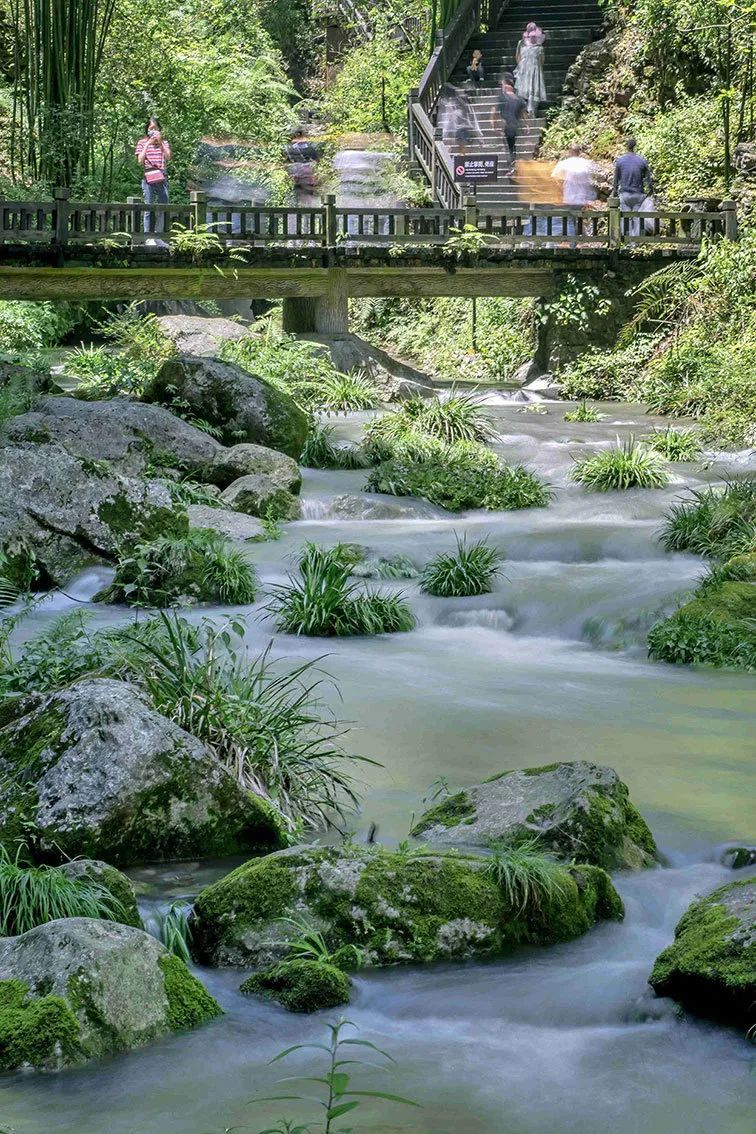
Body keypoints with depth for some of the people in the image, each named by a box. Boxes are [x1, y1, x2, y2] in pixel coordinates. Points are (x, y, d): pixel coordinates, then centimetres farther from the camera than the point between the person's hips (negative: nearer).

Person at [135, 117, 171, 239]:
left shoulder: (164, 143, 13)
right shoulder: (142, 143, 6)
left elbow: (168, 158, -1)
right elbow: (140, 160, -4)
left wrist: (160, 142, -8)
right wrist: (147, 144, -7)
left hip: (162, 178, 3)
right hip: (148, 178, -3)